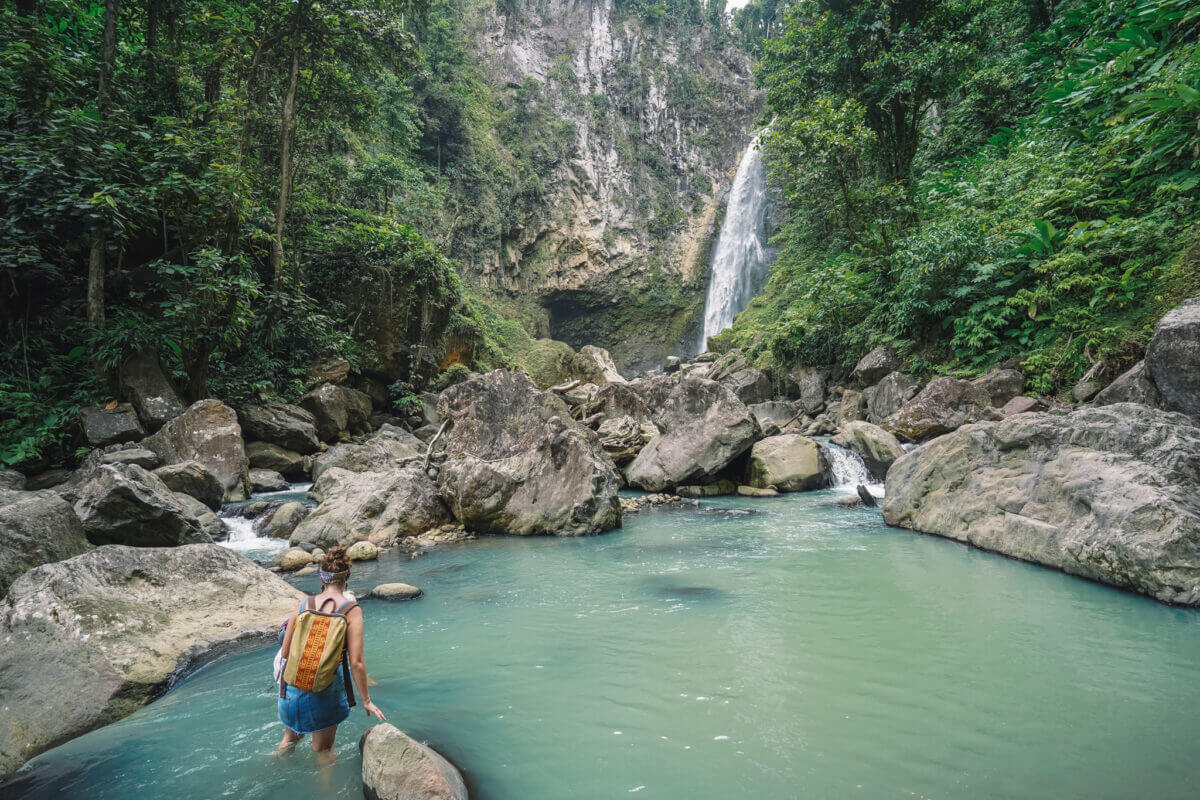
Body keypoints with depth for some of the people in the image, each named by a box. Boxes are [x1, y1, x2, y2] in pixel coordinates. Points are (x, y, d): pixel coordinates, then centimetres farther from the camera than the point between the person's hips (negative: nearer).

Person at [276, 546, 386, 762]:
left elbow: (285, 652, 2)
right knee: (323, 750, 20)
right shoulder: (351, 610, -13)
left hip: (293, 686, 3)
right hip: (325, 692, -3)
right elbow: (356, 663, -15)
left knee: (290, 737, 31)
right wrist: (366, 700, -4)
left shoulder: (304, 604, -3)